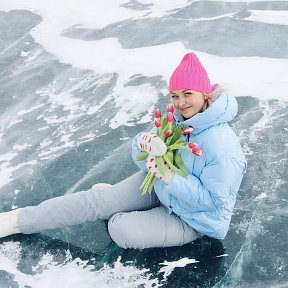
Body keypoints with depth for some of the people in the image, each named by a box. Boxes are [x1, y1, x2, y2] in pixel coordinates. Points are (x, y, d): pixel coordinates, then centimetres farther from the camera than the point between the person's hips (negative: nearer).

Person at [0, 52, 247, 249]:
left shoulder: (221, 147, -33)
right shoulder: (176, 118, -11)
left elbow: (213, 198, -28)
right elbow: (141, 159, -7)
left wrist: (169, 176, -32)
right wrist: (148, 147, -32)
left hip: (192, 219, -5)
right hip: (162, 184, 6)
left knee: (121, 230, -16)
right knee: (98, 199, -5)